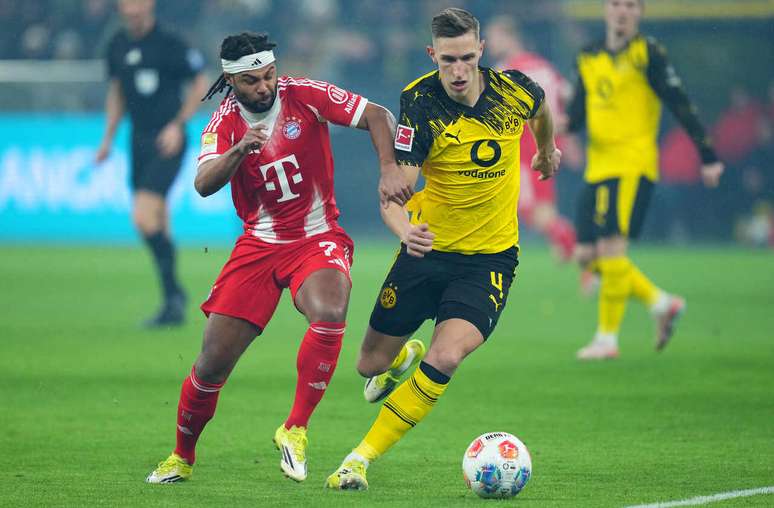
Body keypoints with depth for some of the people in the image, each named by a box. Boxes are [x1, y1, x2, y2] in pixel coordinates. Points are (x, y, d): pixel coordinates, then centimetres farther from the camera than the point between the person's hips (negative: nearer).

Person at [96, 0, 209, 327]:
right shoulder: (117, 46, 8)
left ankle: (173, 296, -11)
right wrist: (108, 137, 15)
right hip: (139, 140, 7)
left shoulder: (169, 44, -12)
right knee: (157, 224, 10)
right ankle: (174, 301, 20)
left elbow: (200, 83, -5)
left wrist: (178, 125, -12)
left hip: (167, 142, -7)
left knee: (144, 218, -18)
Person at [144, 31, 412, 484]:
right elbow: (204, 184, -21)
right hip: (259, 243, 2)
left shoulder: (305, 95, -9)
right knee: (214, 361, -3)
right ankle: (182, 457, 22)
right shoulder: (224, 122, -5)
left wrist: (390, 169, -27)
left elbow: (378, 116, -10)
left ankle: (295, 430, -19)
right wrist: (238, 150, -39)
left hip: (318, 238, -1)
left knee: (329, 315, -34)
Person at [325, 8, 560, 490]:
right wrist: (404, 229, -46)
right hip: (428, 250, 0)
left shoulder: (514, 89, -12)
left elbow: (540, 110, 15)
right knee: (371, 364, 10)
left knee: (445, 359, -23)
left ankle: (362, 458, -11)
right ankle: (404, 358, 50)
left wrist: (547, 151, 34)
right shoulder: (420, 106, -19)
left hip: (491, 257, 0)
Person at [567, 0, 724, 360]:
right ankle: (661, 303, 20)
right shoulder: (589, 59, 14)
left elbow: (679, 104, -8)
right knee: (589, 255, 5)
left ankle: (607, 338, -5)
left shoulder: (647, 53, -5)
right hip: (598, 166, 7)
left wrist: (707, 155, -12)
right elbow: (578, 116, 14)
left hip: (632, 164, -7)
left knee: (611, 247, -15)